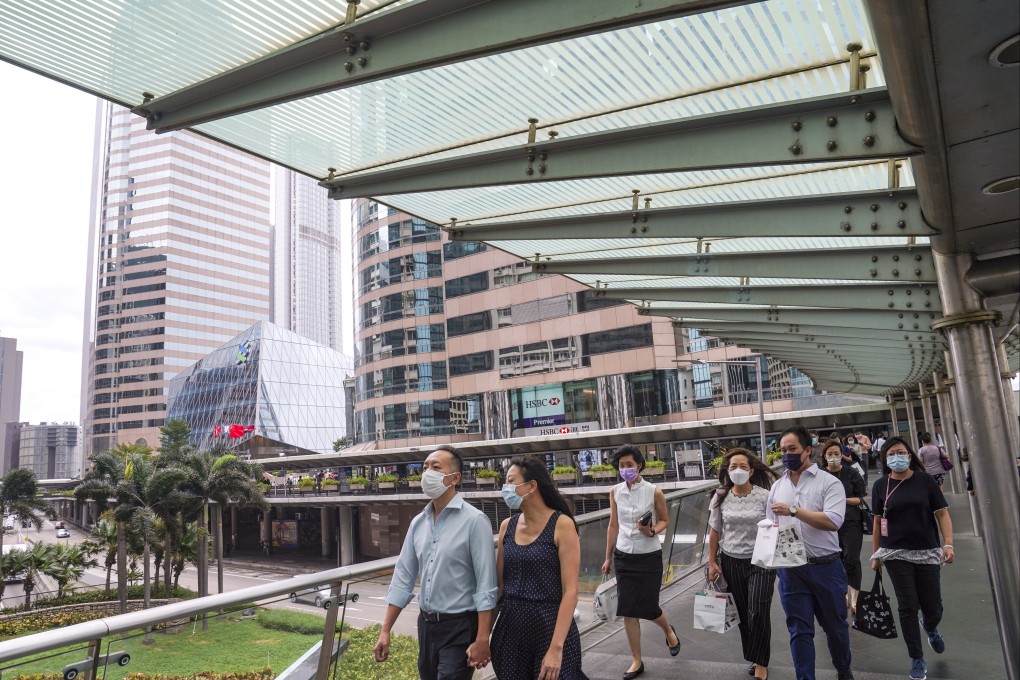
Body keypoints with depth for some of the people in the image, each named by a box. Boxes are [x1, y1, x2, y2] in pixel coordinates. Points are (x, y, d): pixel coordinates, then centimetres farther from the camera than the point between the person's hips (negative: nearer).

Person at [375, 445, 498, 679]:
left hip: (459, 627, -6)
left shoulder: (474, 520, -15)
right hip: (426, 624, 6)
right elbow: (403, 577, 8)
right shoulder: (418, 522, 4)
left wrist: (482, 640, -19)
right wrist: (385, 631, 6)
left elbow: (486, 586, -17)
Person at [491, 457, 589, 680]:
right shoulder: (507, 526, 3)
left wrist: (556, 647, -21)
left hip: (550, 626, -5)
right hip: (510, 627, 5)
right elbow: (499, 584, 9)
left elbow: (570, 591, -15)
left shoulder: (561, 525, -12)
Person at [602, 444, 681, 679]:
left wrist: (652, 532, -20)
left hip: (649, 557, -2)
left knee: (649, 608, 3)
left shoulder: (654, 492, -11)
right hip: (624, 557, 3)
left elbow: (664, 520, 2)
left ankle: (669, 631, 39)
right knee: (628, 610, 3)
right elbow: (613, 525, 6)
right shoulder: (615, 492, -3)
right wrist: (608, 557, 10)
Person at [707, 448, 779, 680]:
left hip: (760, 562, -3)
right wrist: (712, 562, 4)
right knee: (743, 613, 11)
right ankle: (756, 657, 29)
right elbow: (714, 533, 6)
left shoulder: (764, 496, -9)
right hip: (731, 562, 3)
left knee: (759, 613, -6)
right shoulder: (720, 497, -1)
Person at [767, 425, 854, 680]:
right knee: (799, 630, 6)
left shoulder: (829, 482, -6)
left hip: (826, 566, -2)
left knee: (835, 625, 17)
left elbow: (833, 521, -19)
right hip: (790, 569, 2)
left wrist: (795, 511, -24)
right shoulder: (777, 487, 8)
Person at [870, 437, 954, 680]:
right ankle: (917, 659, 18)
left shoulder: (925, 480, -3)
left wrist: (948, 544, -14)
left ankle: (930, 628, 42)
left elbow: (942, 514, -1)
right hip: (895, 555, 0)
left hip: (927, 553, 0)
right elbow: (878, 521, 6)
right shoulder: (881, 485, -1)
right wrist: (875, 554, 8)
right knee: (907, 607, 1)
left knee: (933, 608, 5)